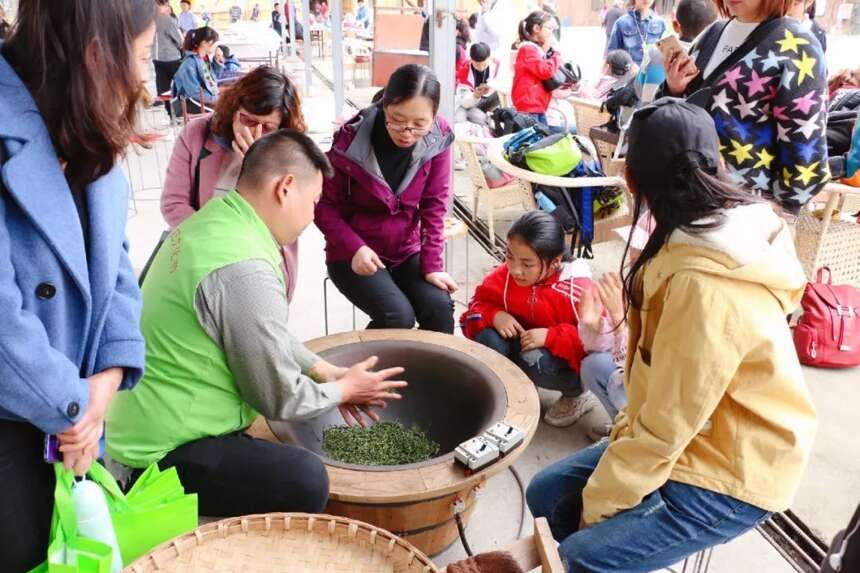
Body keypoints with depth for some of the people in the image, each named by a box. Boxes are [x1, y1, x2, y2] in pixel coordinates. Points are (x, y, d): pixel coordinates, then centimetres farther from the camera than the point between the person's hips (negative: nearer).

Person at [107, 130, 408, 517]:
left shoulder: (212, 221, 1)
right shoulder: (245, 271, -28)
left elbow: (266, 332, 14)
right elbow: (280, 399, -16)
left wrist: (327, 372, 11)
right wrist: (345, 389, 1)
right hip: (162, 449, -10)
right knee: (305, 481, -21)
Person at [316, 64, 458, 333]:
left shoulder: (438, 139, -12)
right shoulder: (352, 140, -19)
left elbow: (434, 205, -5)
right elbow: (325, 206, -10)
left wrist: (432, 264, -10)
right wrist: (354, 247, -25)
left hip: (407, 251, 3)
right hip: (354, 254, -3)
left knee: (440, 308, -19)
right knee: (399, 317, -22)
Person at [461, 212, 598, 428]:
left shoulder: (577, 290, -27)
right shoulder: (503, 276, -15)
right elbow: (479, 303, 0)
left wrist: (551, 336, -35)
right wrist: (495, 315, -24)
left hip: (563, 359, -3)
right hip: (521, 344, 4)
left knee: (534, 360, -36)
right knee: (487, 340, -25)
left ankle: (577, 395, -1)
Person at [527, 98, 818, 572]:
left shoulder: (709, 287, -33)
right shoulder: (718, 235, -3)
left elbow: (668, 425, -26)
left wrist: (598, 502, -13)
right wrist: (627, 429, 6)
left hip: (730, 474, -8)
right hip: (689, 438, 9)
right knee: (548, 495, 5)